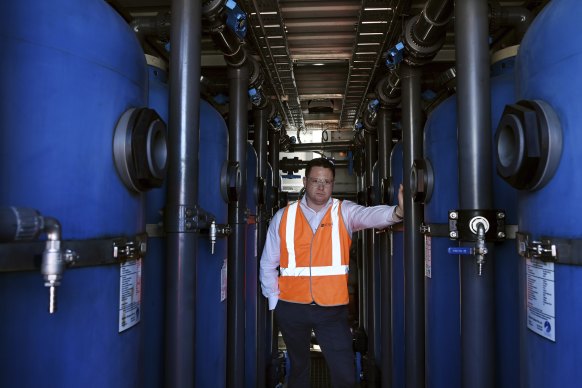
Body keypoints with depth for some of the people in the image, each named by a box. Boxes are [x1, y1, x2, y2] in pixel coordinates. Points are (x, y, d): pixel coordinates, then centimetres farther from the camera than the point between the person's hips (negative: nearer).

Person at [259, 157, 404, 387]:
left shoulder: (344, 212, -2)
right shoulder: (283, 217, 1)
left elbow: (370, 215, -24)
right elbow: (268, 265, 7)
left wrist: (398, 211, -44)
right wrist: (274, 302, 5)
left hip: (332, 309, -1)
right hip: (291, 309, 1)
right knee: (299, 368, 19)